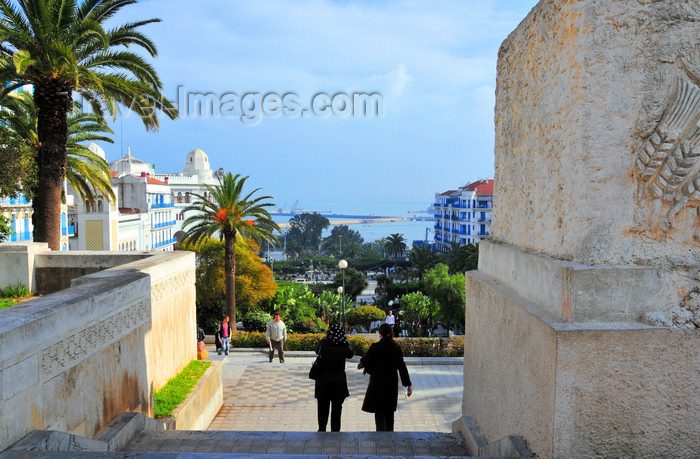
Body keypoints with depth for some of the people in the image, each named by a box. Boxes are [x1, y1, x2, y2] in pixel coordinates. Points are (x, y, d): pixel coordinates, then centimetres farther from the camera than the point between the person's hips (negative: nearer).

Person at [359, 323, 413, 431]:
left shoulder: (375, 347, -13)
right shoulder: (396, 347, -2)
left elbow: (364, 361, -10)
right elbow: (402, 367, -2)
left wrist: (360, 365, 14)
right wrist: (408, 384, 1)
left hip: (378, 382, -4)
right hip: (392, 382, 4)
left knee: (379, 411, 3)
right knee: (389, 411, 15)